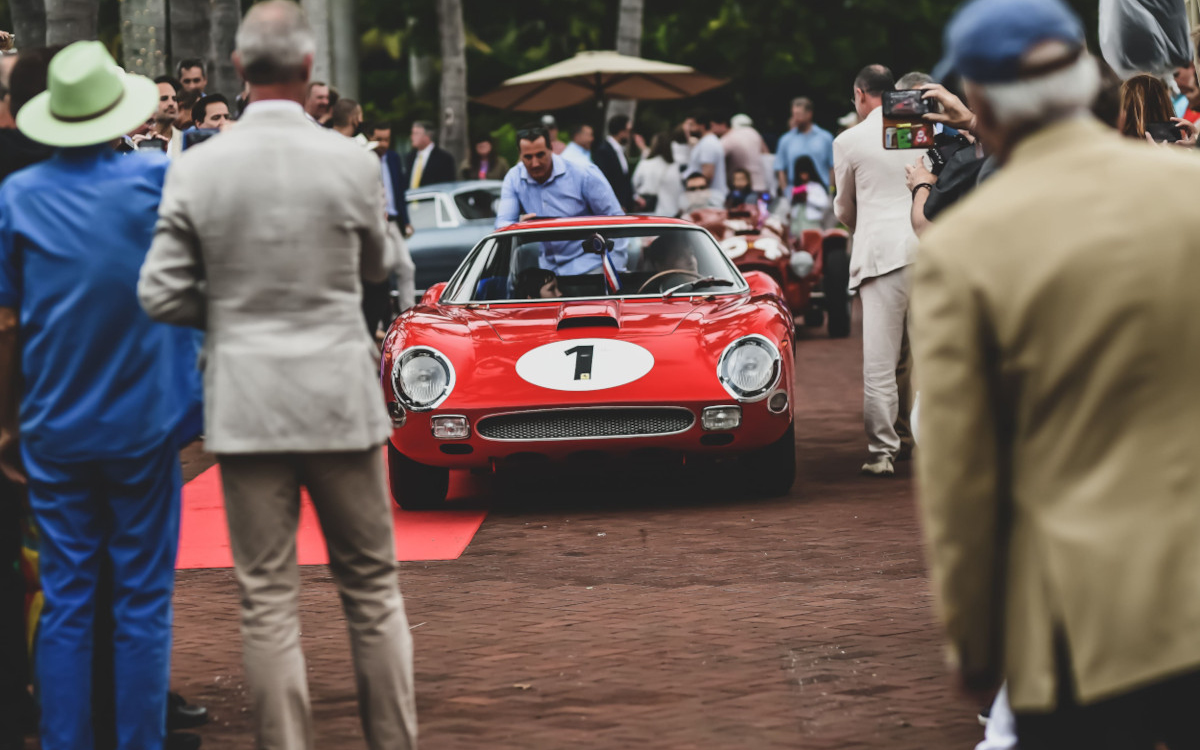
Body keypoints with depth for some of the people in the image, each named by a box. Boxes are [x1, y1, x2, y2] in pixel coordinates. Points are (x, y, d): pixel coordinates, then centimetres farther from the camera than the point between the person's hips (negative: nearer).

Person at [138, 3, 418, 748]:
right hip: (341, 399, 0)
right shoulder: (352, 162, -7)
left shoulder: (198, 169, -7)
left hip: (244, 403, 0)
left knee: (268, 598, 4)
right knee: (372, 588, 11)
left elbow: (162, 295, -5)